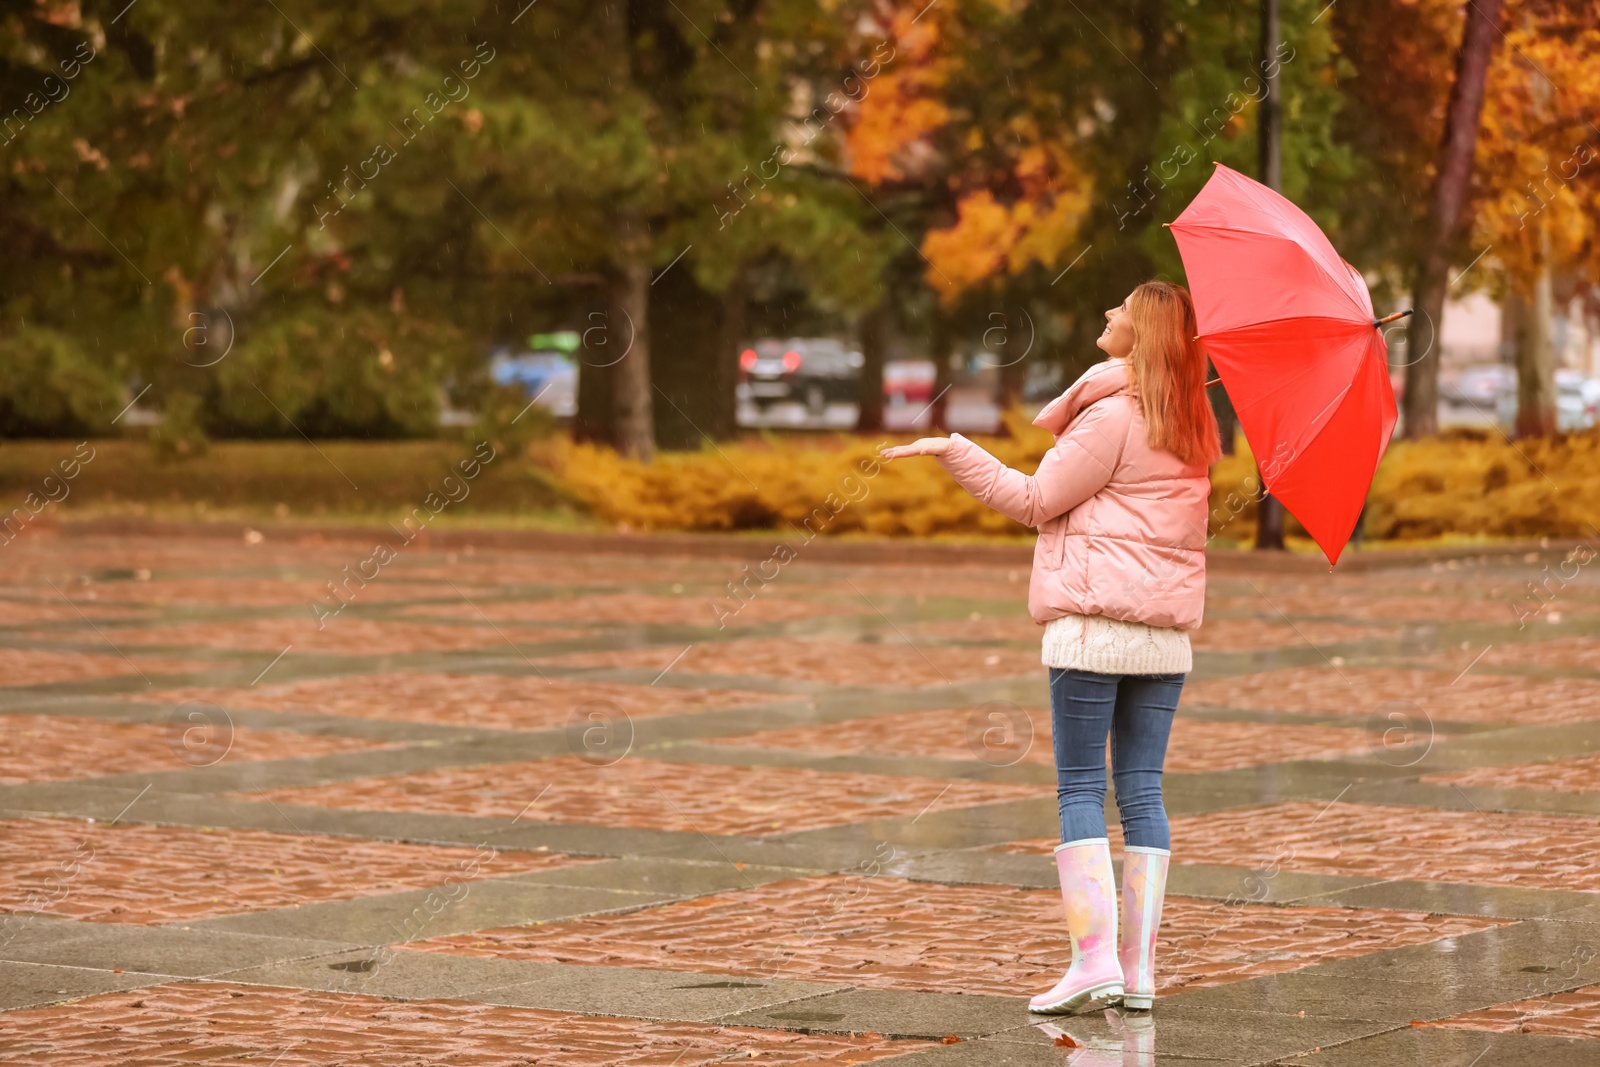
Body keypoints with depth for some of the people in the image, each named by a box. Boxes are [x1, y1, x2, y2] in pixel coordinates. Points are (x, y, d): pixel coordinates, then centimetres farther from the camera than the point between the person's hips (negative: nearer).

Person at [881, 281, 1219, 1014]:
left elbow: (1036, 501, -6)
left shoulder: (1114, 416, -10)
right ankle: (1138, 968, 3)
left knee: (1080, 789, -3)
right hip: (1166, 631, 7)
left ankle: (1093, 957, -12)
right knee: (1142, 789, 6)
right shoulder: (1190, 426, 13)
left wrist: (951, 450, -2)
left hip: (1093, 623, -7)